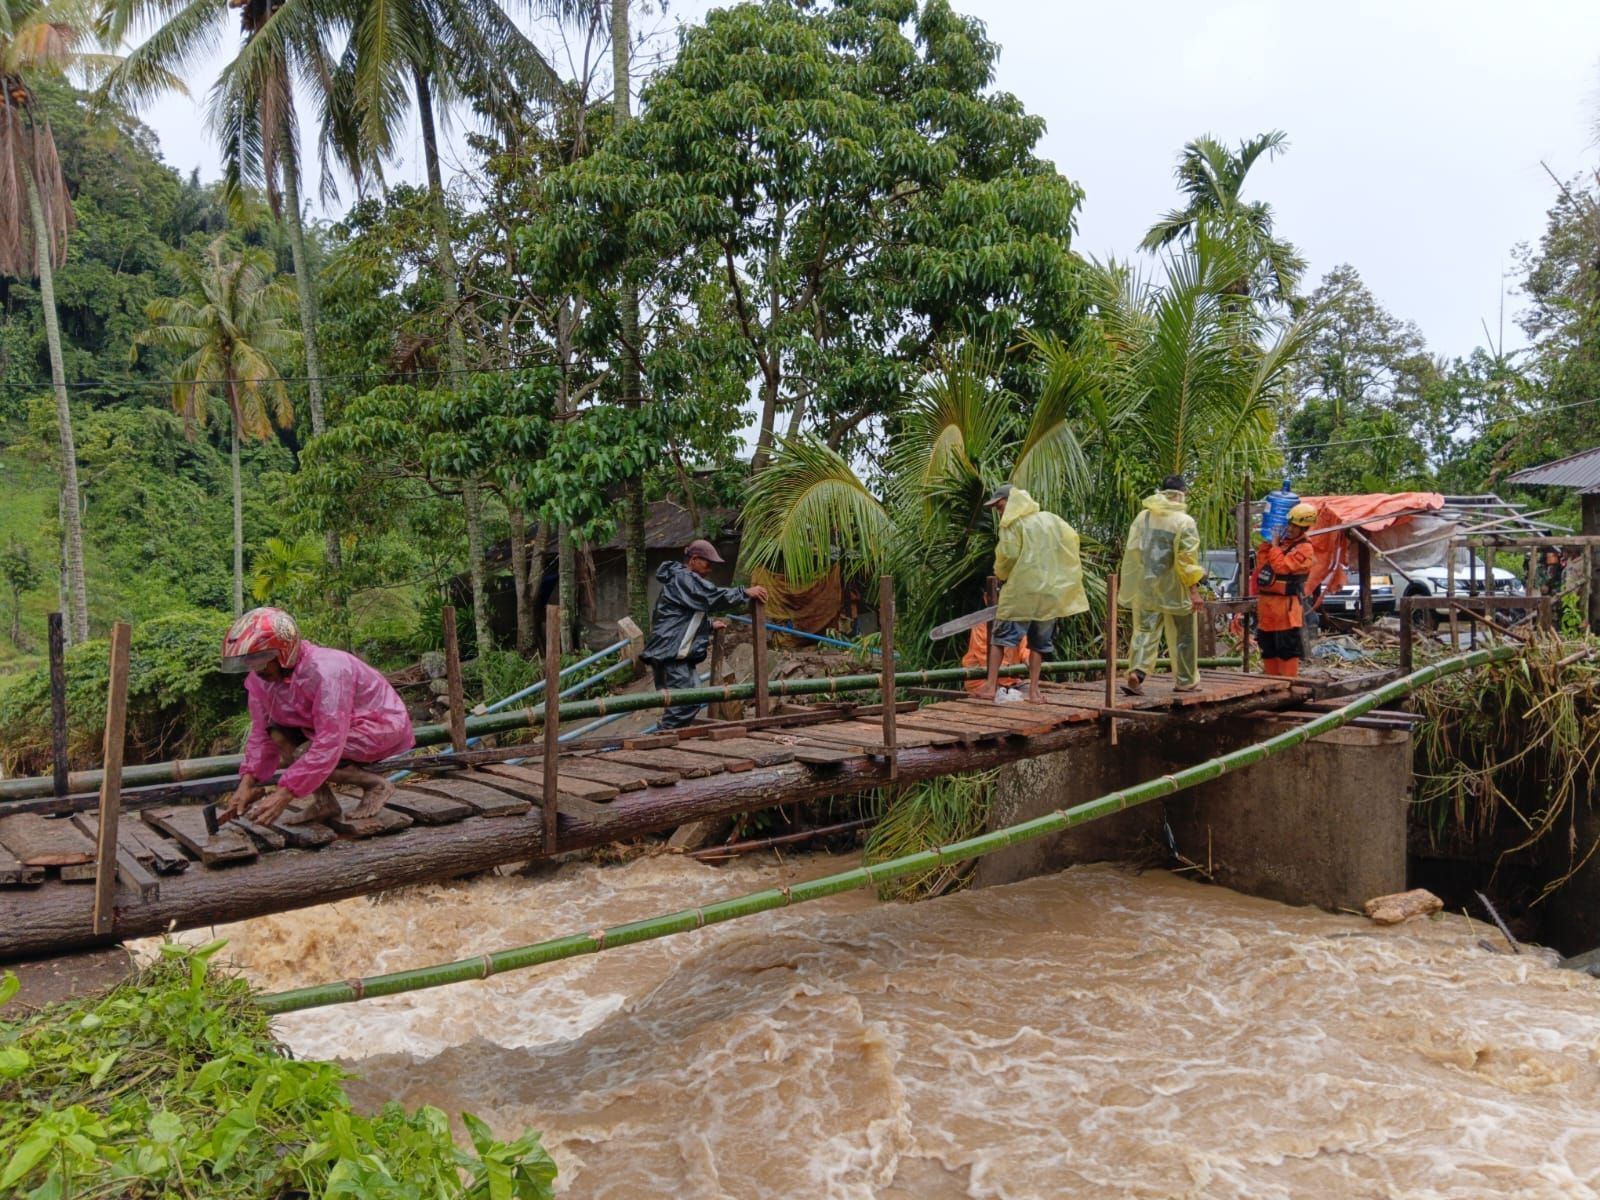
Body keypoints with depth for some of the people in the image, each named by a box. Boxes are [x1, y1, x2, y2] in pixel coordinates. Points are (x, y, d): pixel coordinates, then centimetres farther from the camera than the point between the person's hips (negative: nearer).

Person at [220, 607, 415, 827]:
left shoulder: (325, 671, -33)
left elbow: (328, 745, -35)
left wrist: (284, 795, -37)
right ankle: (324, 801, -4)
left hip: (382, 725, -8)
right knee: (278, 732, -10)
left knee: (301, 758, -24)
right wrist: (246, 784, -14)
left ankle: (375, 784, -6)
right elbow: (262, 733, -2)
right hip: (338, 725, 8)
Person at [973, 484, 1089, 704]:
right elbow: (1072, 538, 10)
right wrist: (1060, 574, 15)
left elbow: (1007, 554, -12)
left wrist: (1001, 574, 7)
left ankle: (991, 686, -2)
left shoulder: (1013, 523, -4)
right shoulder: (1051, 519, 12)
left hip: (1020, 591, -5)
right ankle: (1034, 690, 10)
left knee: (1001, 636, 3)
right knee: (1039, 642, 12)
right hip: (1050, 591, 5)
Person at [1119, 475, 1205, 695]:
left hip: (1144, 586, 4)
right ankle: (1185, 680, 19)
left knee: (1145, 630, 7)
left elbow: (1131, 552, 7)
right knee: (1182, 635, 10)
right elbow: (1187, 559, -15)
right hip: (1173, 589, -4)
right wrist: (1194, 590, -11)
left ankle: (1136, 673, -12)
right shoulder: (1184, 521, -11)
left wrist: (1126, 586, 14)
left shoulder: (1143, 516, 4)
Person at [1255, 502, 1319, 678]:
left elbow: (1282, 566, -22)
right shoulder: (1280, 539, 16)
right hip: (1265, 601, 8)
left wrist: (1274, 546, -11)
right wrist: (1267, 541, 9)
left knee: (1288, 648, -6)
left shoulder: (1304, 548, -9)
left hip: (1286, 605, -8)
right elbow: (1261, 563, 20)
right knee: (1268, 647, 13)